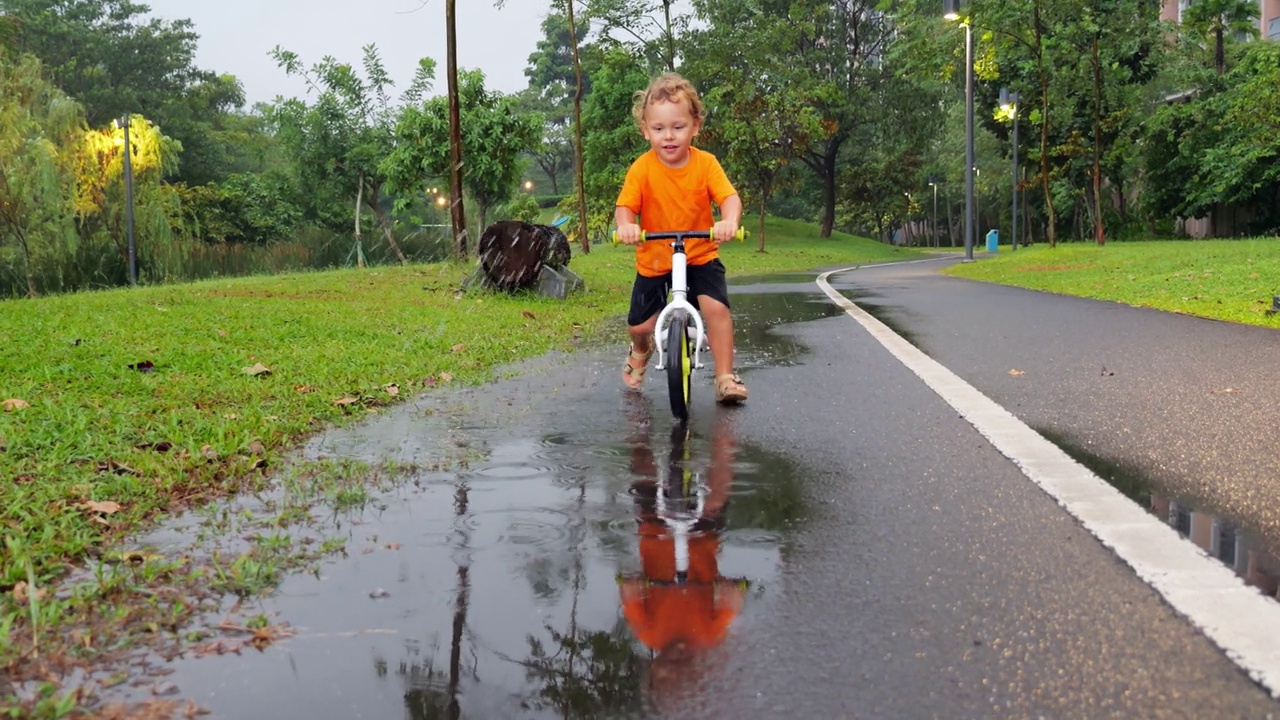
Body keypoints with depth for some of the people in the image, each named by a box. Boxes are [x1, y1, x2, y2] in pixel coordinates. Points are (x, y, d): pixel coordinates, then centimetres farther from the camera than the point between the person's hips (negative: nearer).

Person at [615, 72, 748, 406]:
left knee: (716, 307, -22)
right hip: (653, 260, 1)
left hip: (701, 255, 0)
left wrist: (729, 220, -42)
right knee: (640, 325, 4)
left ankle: (726, 377, -8)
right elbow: (625, 206, -16)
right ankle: (640, 352, 42)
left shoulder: (705, 163, -10)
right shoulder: (642, 168, -12)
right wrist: (626, 225, -39)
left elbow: (729, 196, -20)